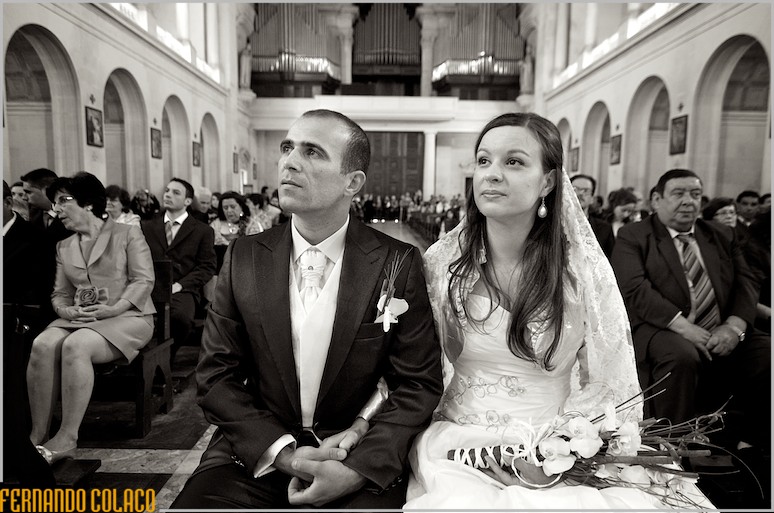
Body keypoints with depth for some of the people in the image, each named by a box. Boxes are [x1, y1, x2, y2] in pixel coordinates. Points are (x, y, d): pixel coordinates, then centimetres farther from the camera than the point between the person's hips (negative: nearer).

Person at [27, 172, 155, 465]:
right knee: (43, 344, -27)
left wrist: (112, 309, -19)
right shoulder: (64, 247, 20)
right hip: (78, 319, 5)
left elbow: (144, 280, -6)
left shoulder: (127, 234, 3)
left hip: (128, 317, -5)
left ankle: (67, 438, -27)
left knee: (75, 346, -33)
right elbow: (60, 293, 17)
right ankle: (37, 435, -21)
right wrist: (66, 311, -8)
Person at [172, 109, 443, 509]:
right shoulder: (243, 258, -1)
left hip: (361, 459, -1)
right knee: (194, 502, -21)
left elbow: (419, 384, -6)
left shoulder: (398, 264, -8)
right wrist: (283, 452, -12)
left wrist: (357, 468, -18)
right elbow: (216, 376, 0)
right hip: (257, 452, 2)